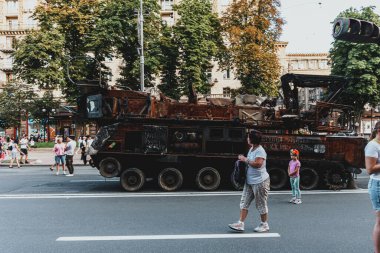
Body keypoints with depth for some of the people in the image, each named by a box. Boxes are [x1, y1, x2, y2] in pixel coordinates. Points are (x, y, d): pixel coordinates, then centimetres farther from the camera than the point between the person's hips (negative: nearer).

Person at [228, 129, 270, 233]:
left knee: (261, 204, 5)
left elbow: (257, 163, -29)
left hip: (260, 181, -9)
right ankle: (240, 223, 6)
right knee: (244, 202, 5)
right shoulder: (251, 149, 12)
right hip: (249, 181, 9)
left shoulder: (260, 151, -17)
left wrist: (245, 159, -19)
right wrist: (243, 159, 6)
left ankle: (264, 225, 21)